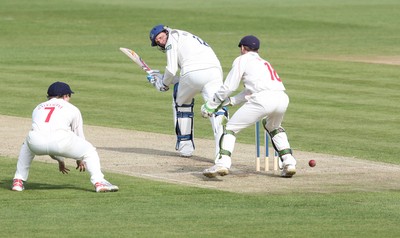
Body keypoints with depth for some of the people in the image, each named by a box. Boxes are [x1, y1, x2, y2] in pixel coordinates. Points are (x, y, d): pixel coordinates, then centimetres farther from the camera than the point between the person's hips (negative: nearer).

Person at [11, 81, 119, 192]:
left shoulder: (38, 108, 36)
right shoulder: (72, 109, 27)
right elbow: (79, 135, 33)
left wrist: (59, 160, 54)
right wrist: (80, 159, 51)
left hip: (36, 144, 3)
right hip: (60, 140, -3)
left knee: (27, 145, 39)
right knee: (89, 151, 19)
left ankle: (18, 181, 27)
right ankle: (99, 182, -2)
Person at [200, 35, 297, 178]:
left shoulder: (242, 60, 15)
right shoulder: (264, 62, 36)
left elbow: (228, 87, 8)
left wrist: (211, 106, 17)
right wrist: (229, 102, 34)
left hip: (263, 99, -6)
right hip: (283, 98, 6)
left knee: (231, 127, 5)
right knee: (274, 128, 34)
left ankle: (223, 163, -14)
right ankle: (289, 162, 19)